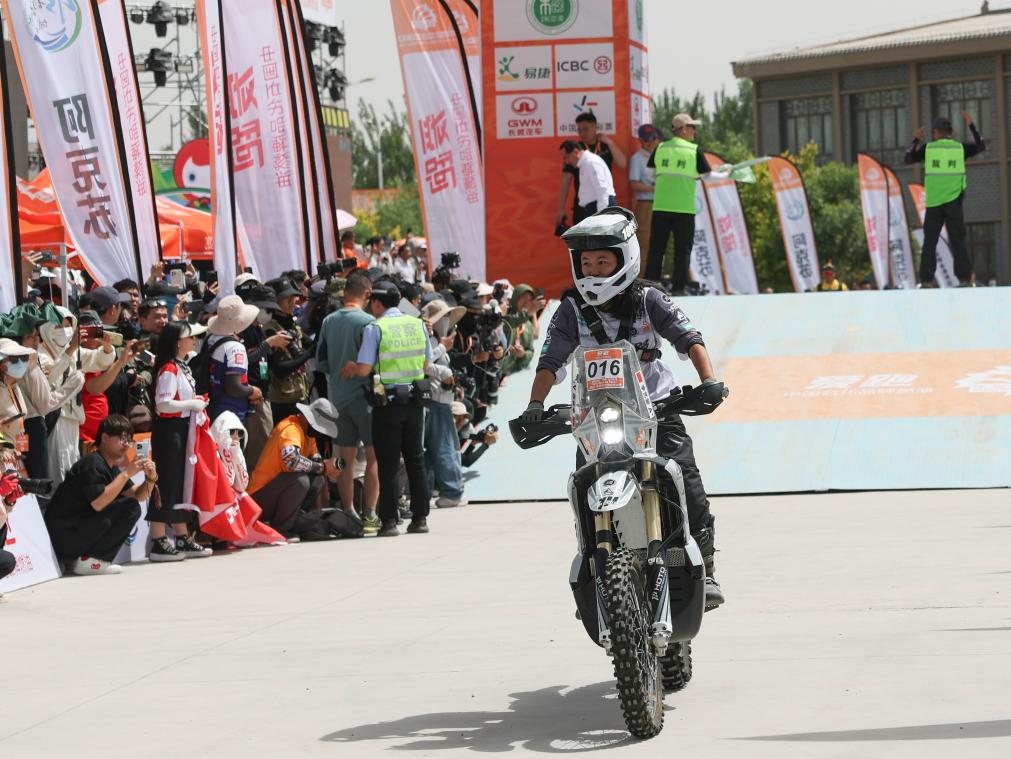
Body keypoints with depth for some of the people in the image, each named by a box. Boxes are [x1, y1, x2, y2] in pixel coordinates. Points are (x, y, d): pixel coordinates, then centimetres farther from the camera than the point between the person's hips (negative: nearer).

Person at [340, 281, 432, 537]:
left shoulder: (375, 328, -11)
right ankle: (420, 518, 13)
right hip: (414, 398, 5)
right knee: (415, 459, 12)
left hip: (387, 400, -5)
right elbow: (426, 363, 12)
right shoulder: (417, 324, 5)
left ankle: (389, 521, -2)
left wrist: (350, 369, 6)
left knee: (387, 463, 0)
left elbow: (364, 369, -15)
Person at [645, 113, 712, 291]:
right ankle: (678, 288, 0)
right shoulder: (695, 150, -3)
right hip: (684, 207, -3)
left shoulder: (660, 148, 6)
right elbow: (707, 175, 3)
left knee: (656, 249, 7)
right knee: (683, 250, 3)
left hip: (660, 205, 3)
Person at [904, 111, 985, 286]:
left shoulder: (928, 148, 2)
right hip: (953, 203, 0)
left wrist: (916, 140, 28)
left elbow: (908, 158, 16)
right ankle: (964, 278, -9)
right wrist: (971, 125, 23)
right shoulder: (960, 148, 3)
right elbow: (981, 146, 18)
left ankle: (926, 280, -5)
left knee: (929, 242, 3)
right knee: (958, 241, 0)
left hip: (933, 203, 0)